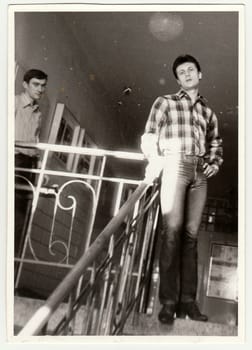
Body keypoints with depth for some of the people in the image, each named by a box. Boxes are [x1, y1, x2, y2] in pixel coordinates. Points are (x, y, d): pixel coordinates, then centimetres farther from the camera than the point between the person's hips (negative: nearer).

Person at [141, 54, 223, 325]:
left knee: (191, 234, -1)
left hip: (200, 172, 4)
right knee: (172, 230, -14)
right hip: (175, 165, -4)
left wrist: (214, 164, 9)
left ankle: (187, 300, 0)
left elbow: (216, 144, 28)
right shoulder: (165, 102, 13)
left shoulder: (208, 111, 24)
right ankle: (168, 301, -12)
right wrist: (155, 162, -12)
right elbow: (149, 136, 4)